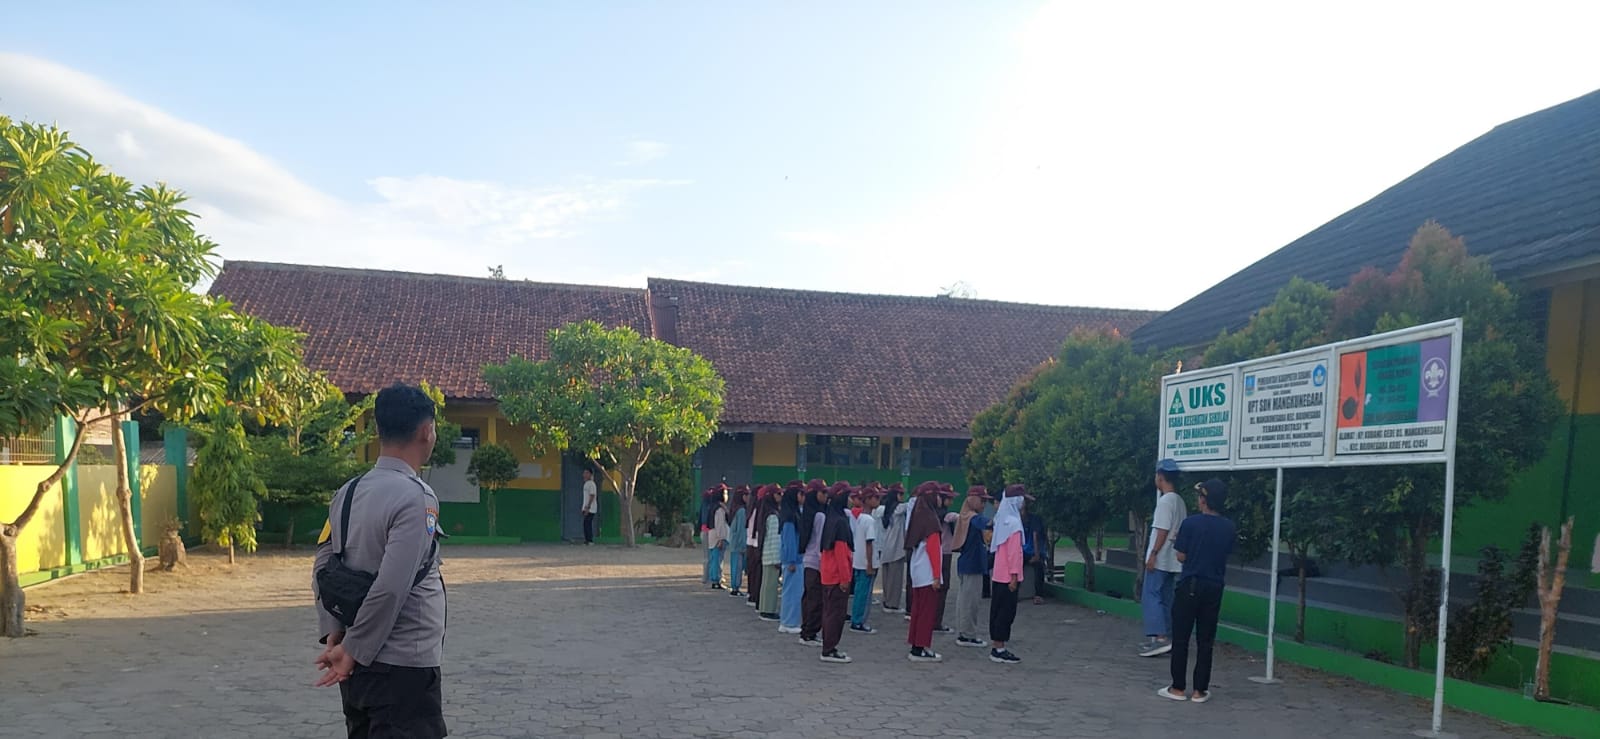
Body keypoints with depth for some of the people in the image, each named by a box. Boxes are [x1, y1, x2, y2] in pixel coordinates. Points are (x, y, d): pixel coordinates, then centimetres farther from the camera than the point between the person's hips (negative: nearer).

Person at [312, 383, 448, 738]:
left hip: (359, 666, 8)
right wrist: (354, 650, -12)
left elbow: (323, 569, 10)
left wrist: (335, 634, 7)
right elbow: (390, 589, -22)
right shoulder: (416, 497, -18)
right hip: (404, 669, -8)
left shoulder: (348, 492, 7)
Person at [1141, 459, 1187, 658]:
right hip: (1171, 560, 10)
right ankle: (1166, 638, 14)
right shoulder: (1179, 501, 14)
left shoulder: (1165, 500, -15)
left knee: (1150, 597, -9)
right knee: (1164, 599, 12)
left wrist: (1153, 554, -18)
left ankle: (1160, 638, -16)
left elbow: (1163, 531, -20)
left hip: (1160, 559, -10)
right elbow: (1178, 531, 17)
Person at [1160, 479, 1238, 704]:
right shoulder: (1229, 528, -1)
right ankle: (1200, 690, 11)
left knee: (1181, 638, 5)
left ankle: (1177, 688, 8)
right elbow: (1227, 553, 12)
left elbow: (1181, 557, -7)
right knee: (1205, 641, 9)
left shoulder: (1190, 523, -13)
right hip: (1214, 588, 3)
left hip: (1190, 586, -3)